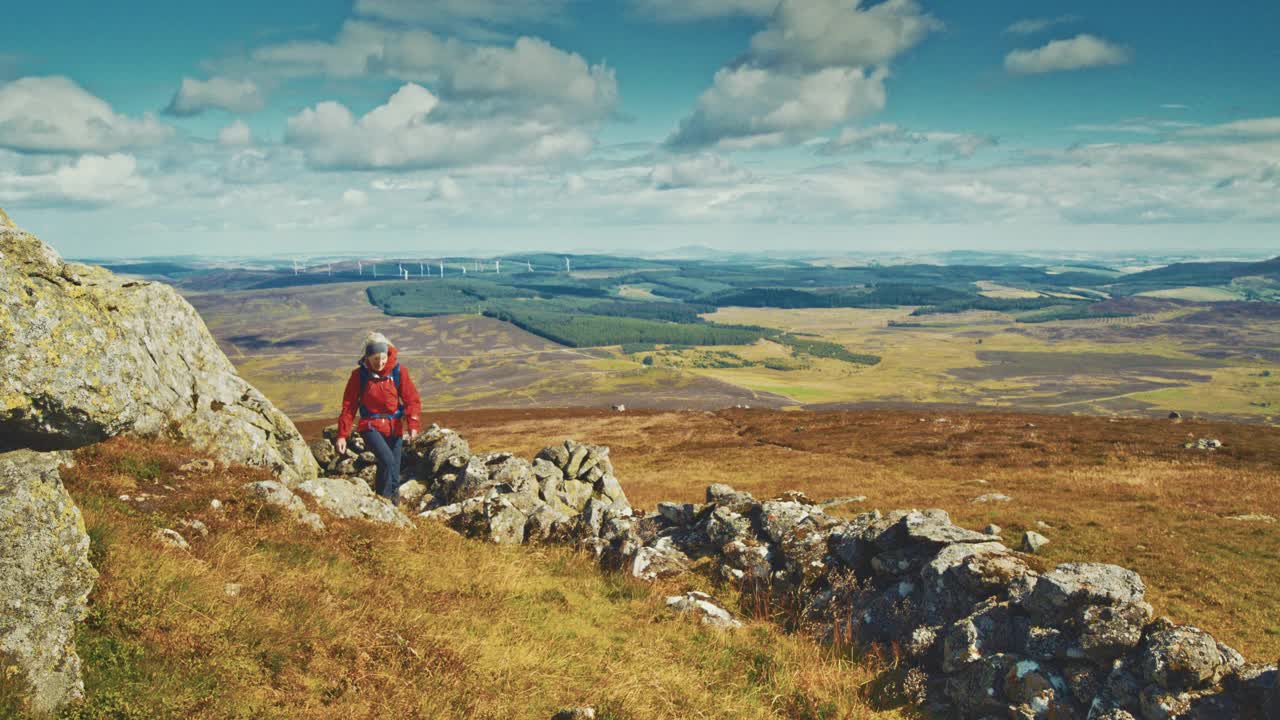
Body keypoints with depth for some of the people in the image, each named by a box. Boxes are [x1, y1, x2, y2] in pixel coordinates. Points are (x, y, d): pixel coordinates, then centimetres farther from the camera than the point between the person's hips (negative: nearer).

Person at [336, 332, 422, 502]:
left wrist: (413, 425, -23)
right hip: (370, 426, -2)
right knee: (387, 460, -25)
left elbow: (412, 400, -7)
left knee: (394, 473, 5)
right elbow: (349, 406, -1)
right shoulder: (359, 374, -6)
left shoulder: (398, 371, -6)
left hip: (394, 427, 2)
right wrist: (342, 435, -6)